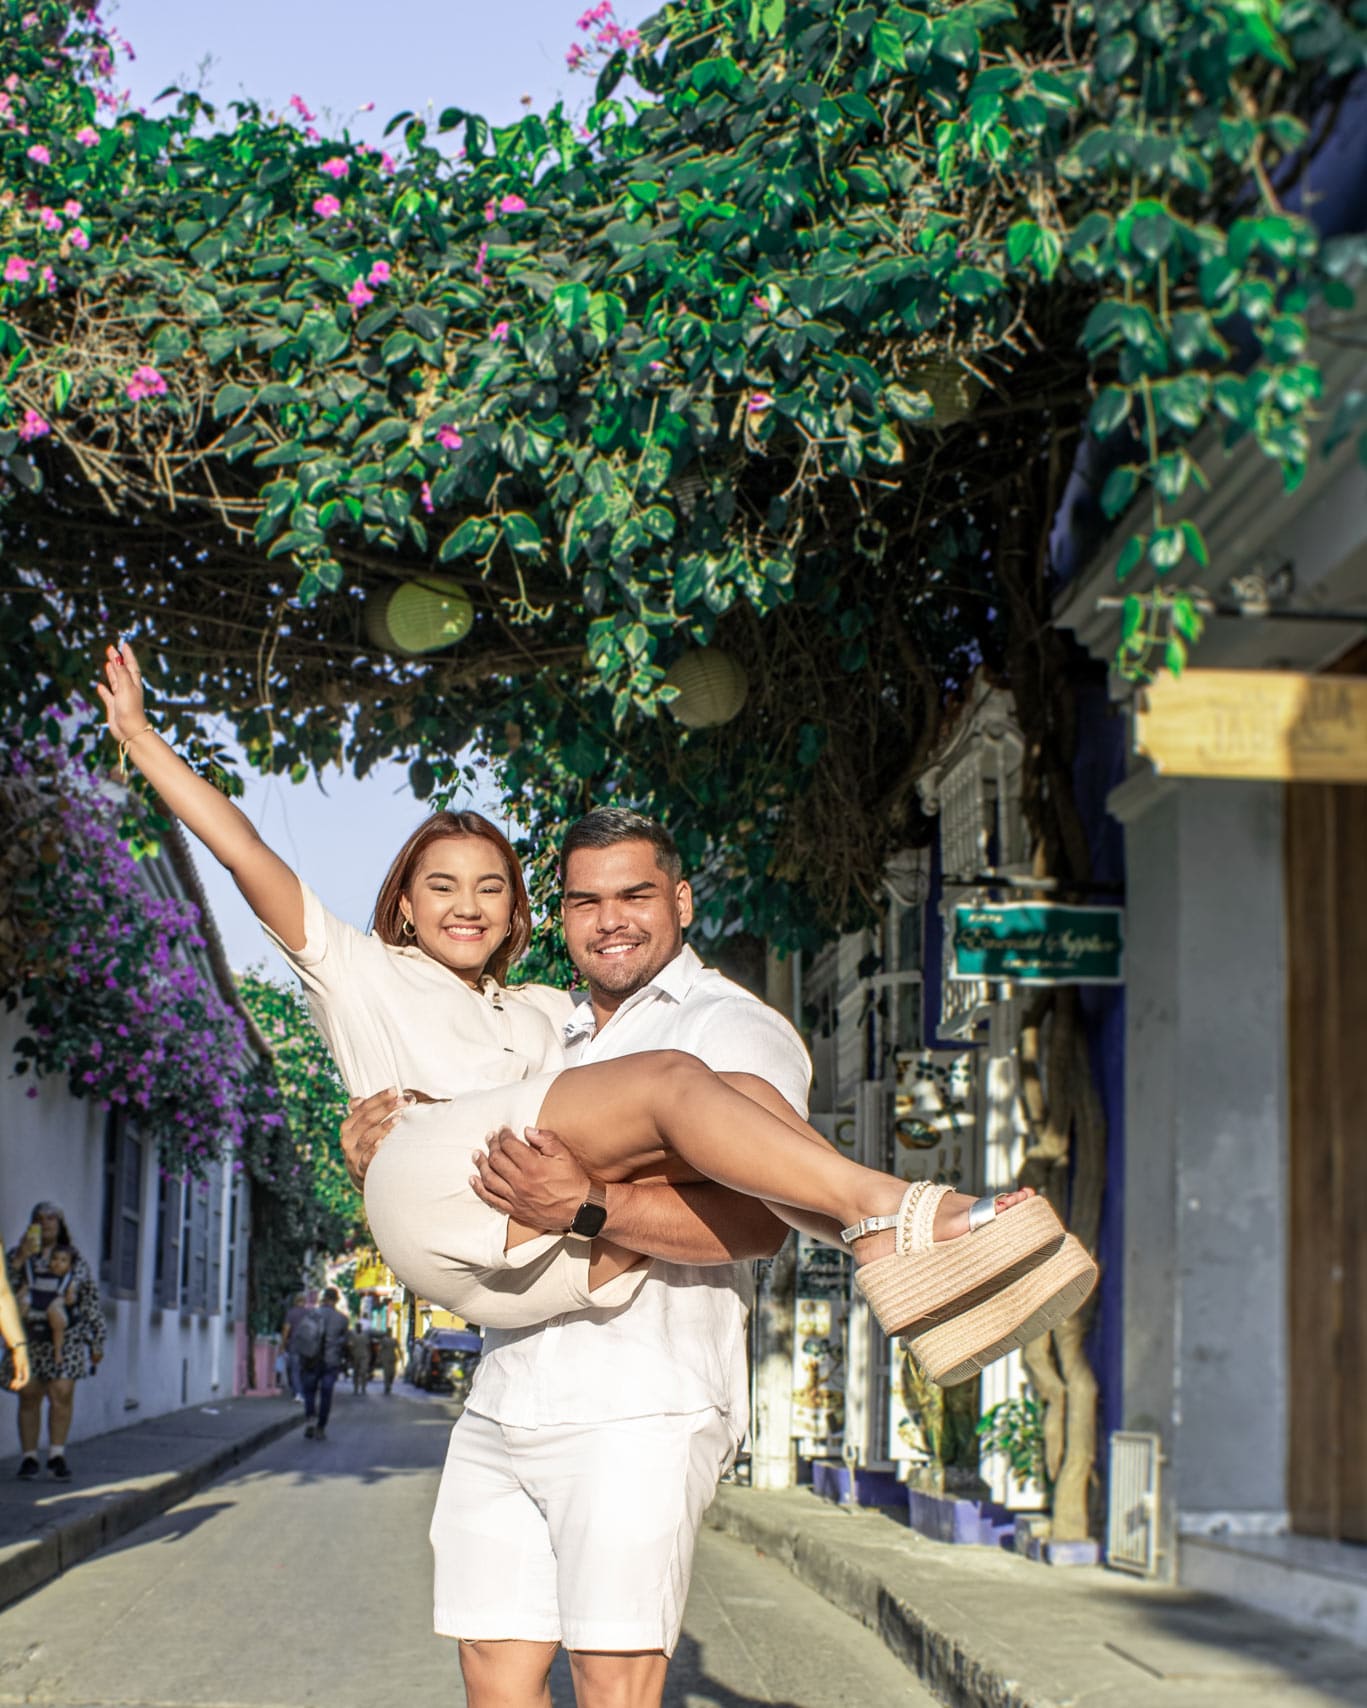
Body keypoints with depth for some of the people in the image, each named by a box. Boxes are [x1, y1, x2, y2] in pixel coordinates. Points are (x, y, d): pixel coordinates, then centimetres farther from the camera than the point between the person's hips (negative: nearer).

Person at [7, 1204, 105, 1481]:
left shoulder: (75, 1259, 11)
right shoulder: (17, 1255, 10)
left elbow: (91, 1301, 12)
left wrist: (96, 1341, 9)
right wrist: (21, 1258, -15)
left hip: (65, 1339, 0)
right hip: (28, 1338, 0)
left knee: (62, 1394, -10)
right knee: (29, 1396, 0)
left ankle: (57, 1455, -3)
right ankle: (29, 1457, 7)